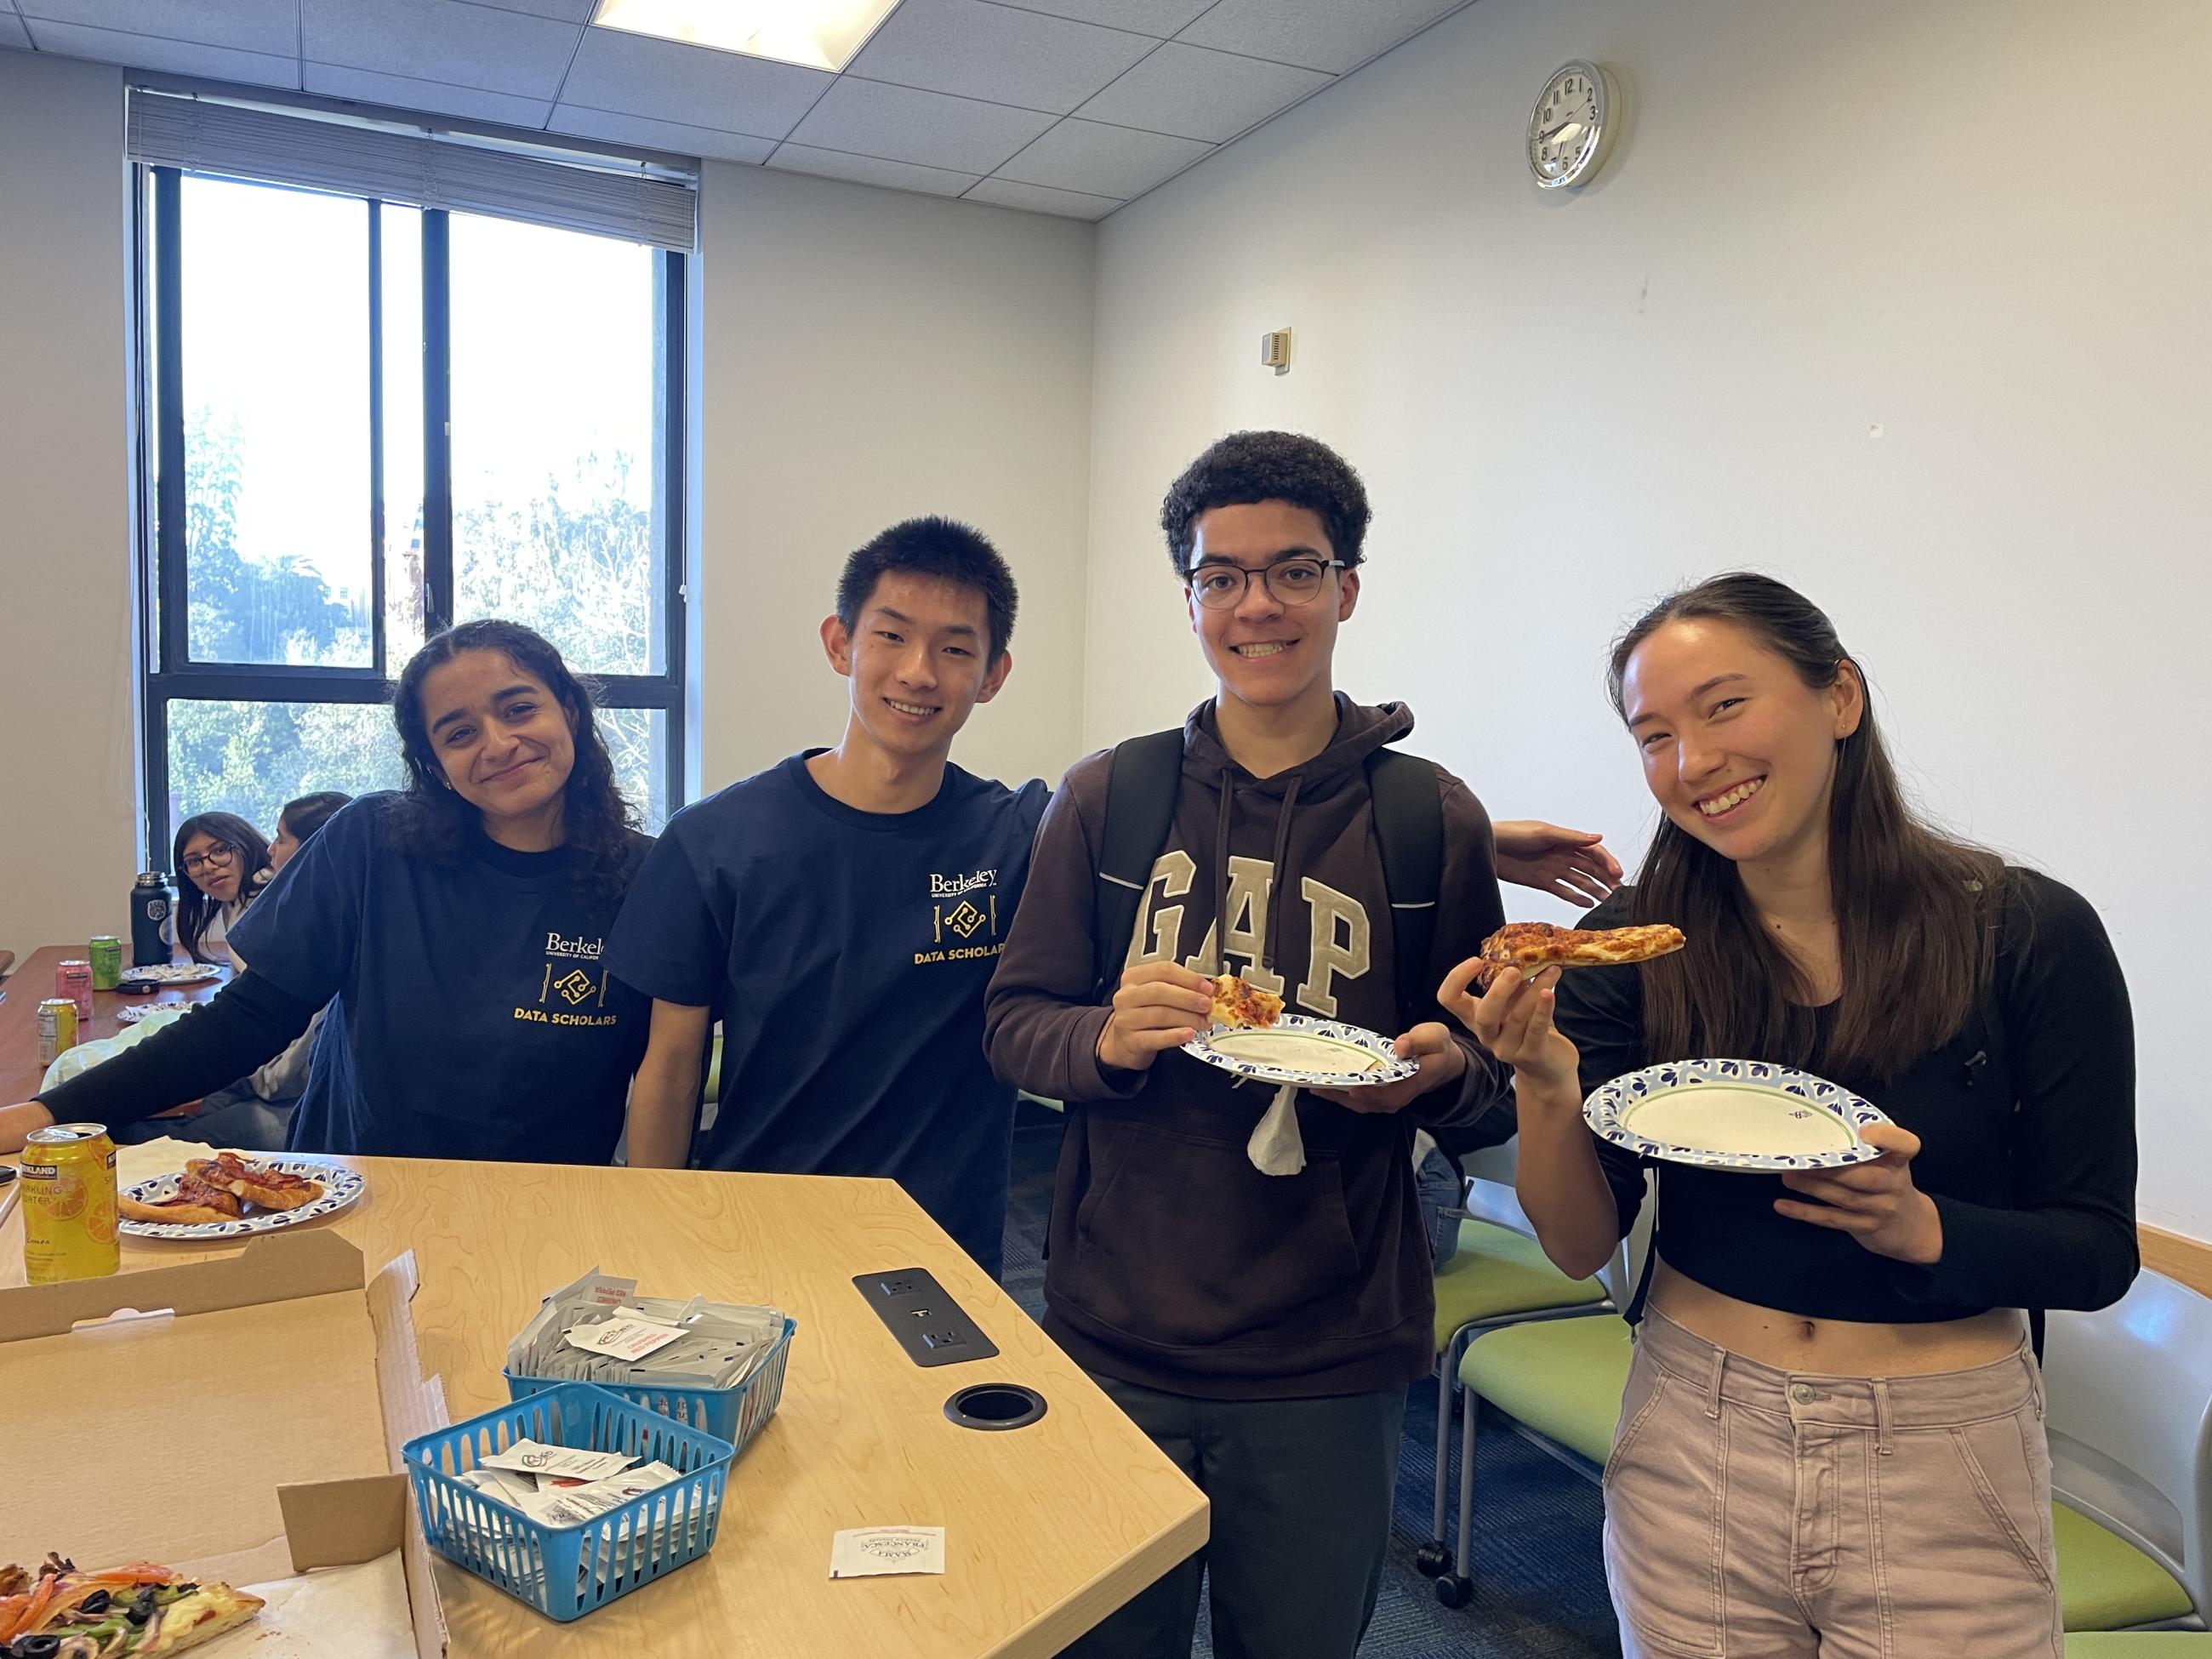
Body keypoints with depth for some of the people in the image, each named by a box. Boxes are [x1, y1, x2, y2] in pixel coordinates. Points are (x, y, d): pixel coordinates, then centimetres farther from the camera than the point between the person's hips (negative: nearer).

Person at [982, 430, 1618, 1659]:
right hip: (1116, 1341, 1)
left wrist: (1437, 1072, -17)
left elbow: (1489, 1076, 6)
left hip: (1329, 1369, 0)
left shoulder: (1432, 818, -3)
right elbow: (1012, 1025, 1)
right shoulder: (1108, 798, -2)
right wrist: (1107, 1039, -20)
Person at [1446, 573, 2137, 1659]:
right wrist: (1545, 1079, -26)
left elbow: (2100, 1253, -5)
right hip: (1691, 1442, 2)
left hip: (1943, 1464, -1)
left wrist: (1920, 1227, -24)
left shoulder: (2028, 934, -12)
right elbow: (1581, 1245, -8)